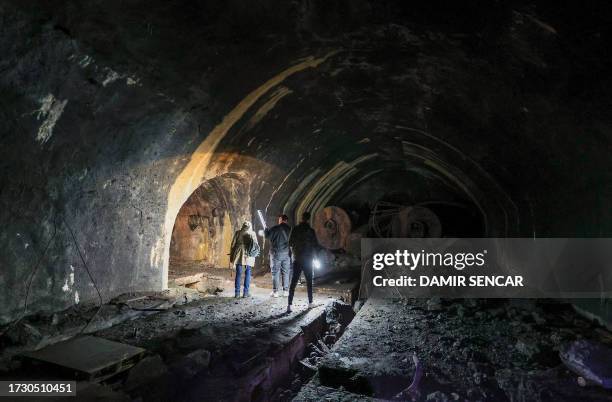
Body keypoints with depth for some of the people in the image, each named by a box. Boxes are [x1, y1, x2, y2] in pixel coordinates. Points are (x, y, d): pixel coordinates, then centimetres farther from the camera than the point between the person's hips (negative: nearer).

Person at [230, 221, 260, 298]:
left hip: (238, 254, 1)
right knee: (247, 273, 6)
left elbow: (233, 244, 6)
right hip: (248, 256, -1)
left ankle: (237, 293, 5)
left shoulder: (238, 232, 6)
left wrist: (231, 255, 11)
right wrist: (255, 254, 13)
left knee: (238, 274, 5)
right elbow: (256, 245, 3)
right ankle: (246, 293, 4)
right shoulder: (252, 233, 4)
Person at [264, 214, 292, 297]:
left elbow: (267, 235, 5)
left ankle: (275, 291, 1)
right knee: (286, 273, 8)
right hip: (286, 254, 3)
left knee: (275, 272, 2)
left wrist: (266, 229, 24)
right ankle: (286, 291, 9)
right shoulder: (289, 229, 1)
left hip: (276, 253, -3)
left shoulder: (274, 228, -8)